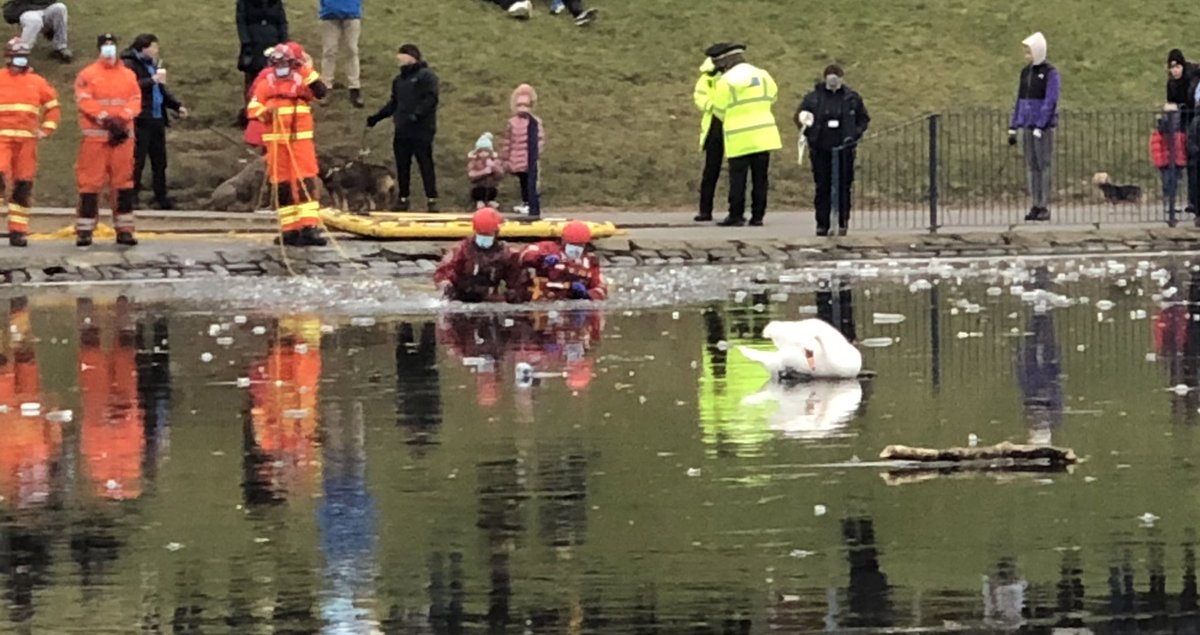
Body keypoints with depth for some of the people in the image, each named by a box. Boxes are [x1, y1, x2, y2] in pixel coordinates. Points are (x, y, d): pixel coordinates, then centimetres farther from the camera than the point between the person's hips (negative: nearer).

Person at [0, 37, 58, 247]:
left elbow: (53, 107, 19)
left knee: (23, 186, 4)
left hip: (27, 141, 3)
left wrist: (46, 130, 8)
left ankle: (18, 231, 9)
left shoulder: (37, 82, 10)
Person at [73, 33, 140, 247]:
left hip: (122, 135, 3)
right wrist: (106, 119, -19)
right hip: (95, 136, -3)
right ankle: (84, 230, -2)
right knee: (90, 183, -4)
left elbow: (135, 101, 5)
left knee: (124, 182, 4)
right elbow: (85, 101, -8)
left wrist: (122, 118, -14)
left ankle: (124, 230, 9)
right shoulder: (87, 75, 2)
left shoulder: (129, 76, 13)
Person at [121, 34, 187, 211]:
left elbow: (161, 90, 27)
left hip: (157, 119, 8)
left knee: (159, 160, 12)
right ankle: (132, 197, 0)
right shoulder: (130, 65, -9)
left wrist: (177, 105, 17)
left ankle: (161, 197, 19)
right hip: (140, 121, -8)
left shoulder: (151, 64, 18)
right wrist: (153, 80, -24)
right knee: (137, 161, -6)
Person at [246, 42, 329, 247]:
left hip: (301, 139, -1)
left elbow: (320, 91, -12)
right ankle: (290, 229, 10)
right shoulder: (266, 84, 7)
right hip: (276, 142, 1)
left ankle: (309, 227, -17)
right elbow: (252, 109, 3)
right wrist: (263, 113, -17)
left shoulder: (301, 81, 6)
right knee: (282, 185, 4)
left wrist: (305, 69, -16)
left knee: (306, 182, -11)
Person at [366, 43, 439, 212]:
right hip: (402, 131, 7)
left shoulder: (426, 76, -5)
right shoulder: (399, 80, 19)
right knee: (402, 166, 9)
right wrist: (377, 117, 17)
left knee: (426, 165, -6)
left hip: (421, 130, -7)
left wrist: (417, 114, -27)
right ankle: (403, 199, 17)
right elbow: (393, 103, 25)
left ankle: (432, 200, -4)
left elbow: (431, 99, -16)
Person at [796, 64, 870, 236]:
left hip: (844, 149, 0)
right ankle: (822, 225, 6)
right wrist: (809, 133, -9)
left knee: (844, 186, 1)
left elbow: (864, 119, 12)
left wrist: (855, 134, -4)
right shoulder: (813, 98, 2)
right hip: (821, 149, 0)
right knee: (822, 187, 1)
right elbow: (800, 116, 8)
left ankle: (843, 222, 11)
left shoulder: (852, 98, 4)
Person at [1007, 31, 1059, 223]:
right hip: (1026, 126, 6)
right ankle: (1036, 205, 9)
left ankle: (1045, 207, -4)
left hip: (1044, 126, -6)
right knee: (1032, 166, 6)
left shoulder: (1050, 73, -7)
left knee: (1044, 165, -5)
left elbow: (1050, 102, -13)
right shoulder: (1026, 72, 13)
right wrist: (1013, 127, 12)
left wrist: (1040, 127, -19)